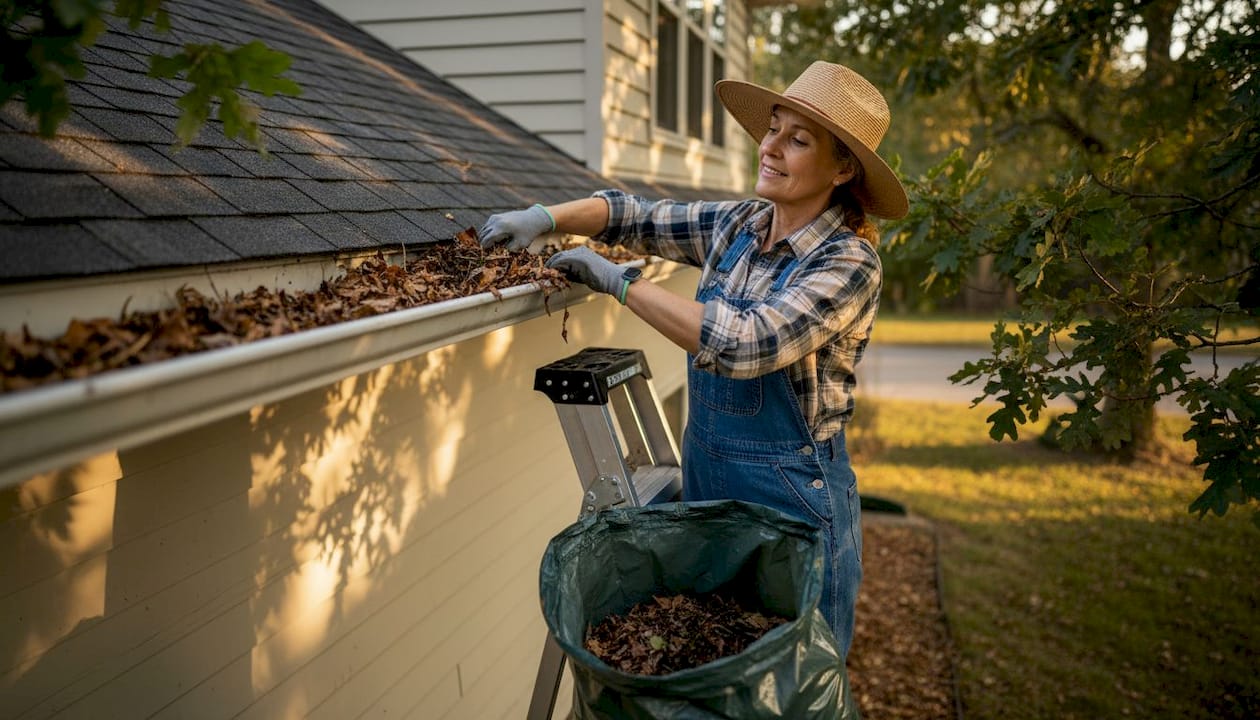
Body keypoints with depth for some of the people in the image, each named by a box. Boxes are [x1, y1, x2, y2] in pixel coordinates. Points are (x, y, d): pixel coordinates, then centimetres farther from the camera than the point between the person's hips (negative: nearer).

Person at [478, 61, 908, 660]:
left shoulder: (849, 262, -19)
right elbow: (635, 217, 9)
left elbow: (745, 343, -31)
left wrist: (618, 281, -25)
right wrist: (544, 218, -10)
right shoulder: (737, 225, 1)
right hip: (704, 476, 6)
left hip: (792, 497, -6)